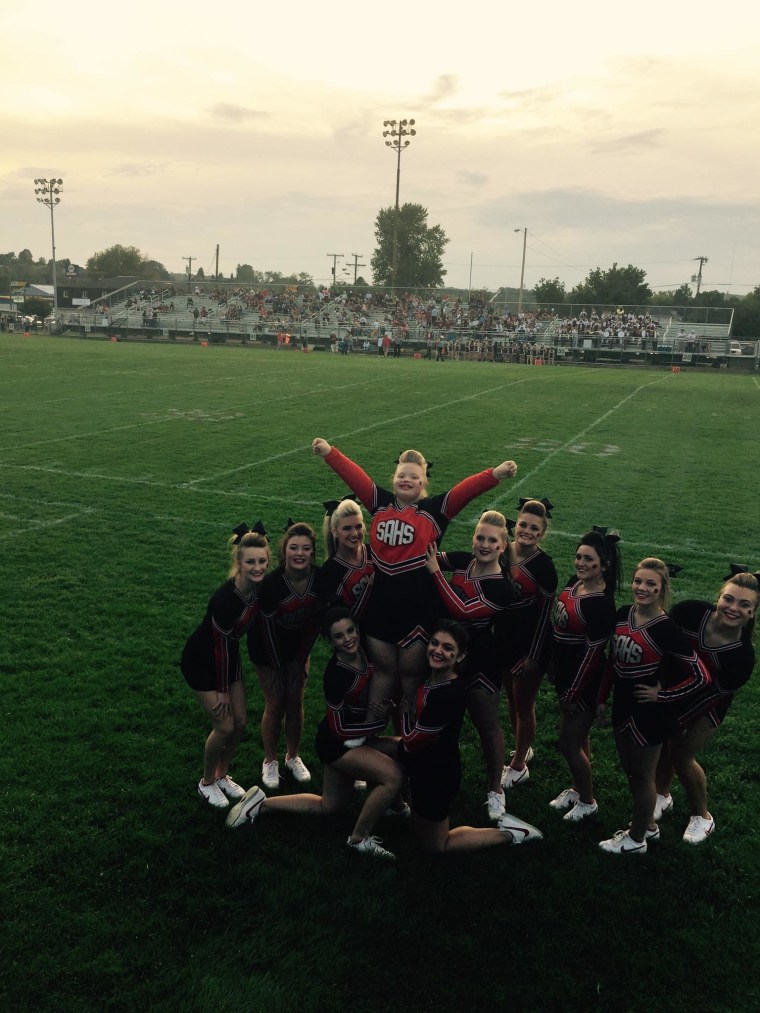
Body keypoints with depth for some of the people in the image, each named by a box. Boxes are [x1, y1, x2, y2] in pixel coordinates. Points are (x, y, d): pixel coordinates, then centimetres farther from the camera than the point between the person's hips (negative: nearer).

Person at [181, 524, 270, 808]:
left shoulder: (260, 587, -17)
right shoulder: (226, 599, -36)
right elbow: (221, 646, -24)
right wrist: (222, 690, -12)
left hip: (227, 656, 7)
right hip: (201, 661, -7)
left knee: (240, 721, 9)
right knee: (224, 726, -4)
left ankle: (223, 775, 33)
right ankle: (207, 783, 22)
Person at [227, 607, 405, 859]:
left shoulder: (363, 651, -12)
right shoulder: (336, 675, -31)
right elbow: (339, 729, -22)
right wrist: (384, 722, -20)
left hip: (353, 738, 8)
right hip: (336, 743, -8)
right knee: (394, 776, -23)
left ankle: (261, 803, 25)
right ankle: (360, 839, -3)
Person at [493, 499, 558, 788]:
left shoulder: (543, 565, -17)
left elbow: (545, 612, -14)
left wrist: (534, 655, -14)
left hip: (530, 644, -6)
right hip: (504, 639, 6)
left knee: (523, 705, 9)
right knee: (511, 699, 20)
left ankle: (518, 767, 27)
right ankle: (524, 750, 44)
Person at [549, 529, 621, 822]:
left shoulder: (601, 603, -26)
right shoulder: (573, 583, -3)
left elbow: (593, 653, -22)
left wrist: (573, 692, -15)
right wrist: (553, 667, 17)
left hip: (584, 681, -7)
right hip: (564, 673, 7)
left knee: (569, 744, 6)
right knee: (577, 737, 24)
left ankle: (588, 801, 28)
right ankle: (577, 788, 43)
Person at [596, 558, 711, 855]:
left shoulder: (666, 629, -23)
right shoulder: (622, 614, -4)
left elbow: (701, 675, -20)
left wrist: (662, 695, -14)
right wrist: (602, 698, 12)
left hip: (648, 712, -7)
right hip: (622, 705, 7)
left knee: (642, 776, 12)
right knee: (630, 770, 22)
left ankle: (636, 839, 32)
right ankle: (647, 826, 44)